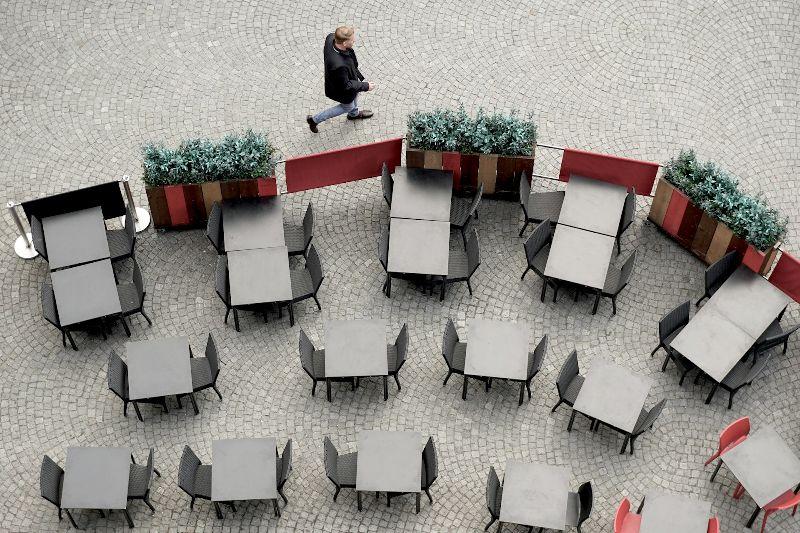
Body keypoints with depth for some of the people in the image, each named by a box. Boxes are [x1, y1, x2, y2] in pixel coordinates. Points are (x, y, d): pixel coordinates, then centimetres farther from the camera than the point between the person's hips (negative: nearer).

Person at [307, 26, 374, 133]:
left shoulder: (331, 38, -29)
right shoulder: (339, 65, -49)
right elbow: (346, 86, -31)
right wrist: (365, 86, -21)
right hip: (341, 89, -7)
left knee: (355, 94, 35)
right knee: (347, 107, 25)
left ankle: (354, 114, 68)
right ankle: (315, 120, 39)